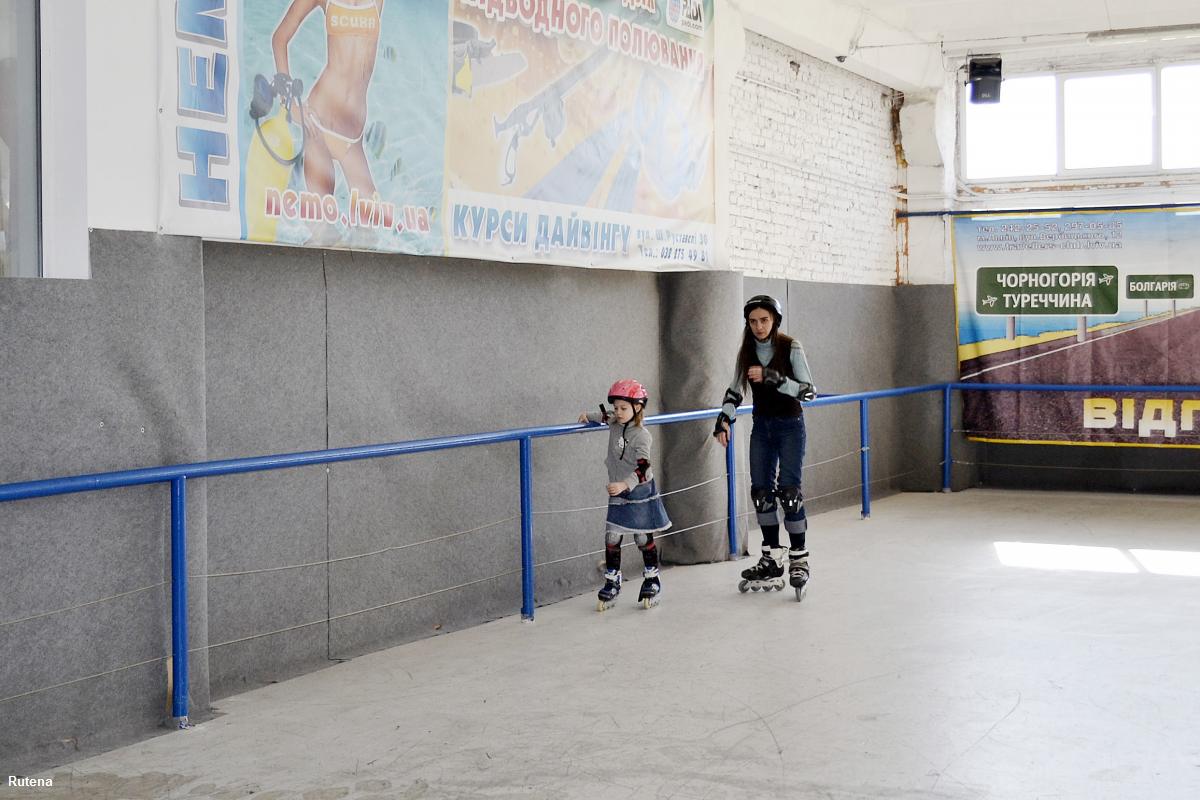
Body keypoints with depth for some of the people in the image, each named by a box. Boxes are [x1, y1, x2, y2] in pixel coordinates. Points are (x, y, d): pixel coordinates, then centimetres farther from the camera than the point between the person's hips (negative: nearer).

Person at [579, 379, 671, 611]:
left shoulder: (641, 436, -18)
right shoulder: (614, 425, 2)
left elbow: (643, 468, -27)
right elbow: (606, 416, 29)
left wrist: (625, 484, -40)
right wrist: (589, 416, 25)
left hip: (640, 492, -5)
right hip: (618, 493, 5)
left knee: (644, 539, 4)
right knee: (611, 539, 0)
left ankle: (651, 582, 18)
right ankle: (611, 584, 8)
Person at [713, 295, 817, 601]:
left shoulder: (791, 348, -11)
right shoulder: (747, 352, 3)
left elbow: (809, 391, -15)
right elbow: (734, 392, 10)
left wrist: (772, 378, -27)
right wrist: (723, 420, -6)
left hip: (790, 426, -5)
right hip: (761, 427, 5)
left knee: (789, 491, -10)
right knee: (761, 492, 4)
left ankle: (799, 561, -1)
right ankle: (772, 560, 15)